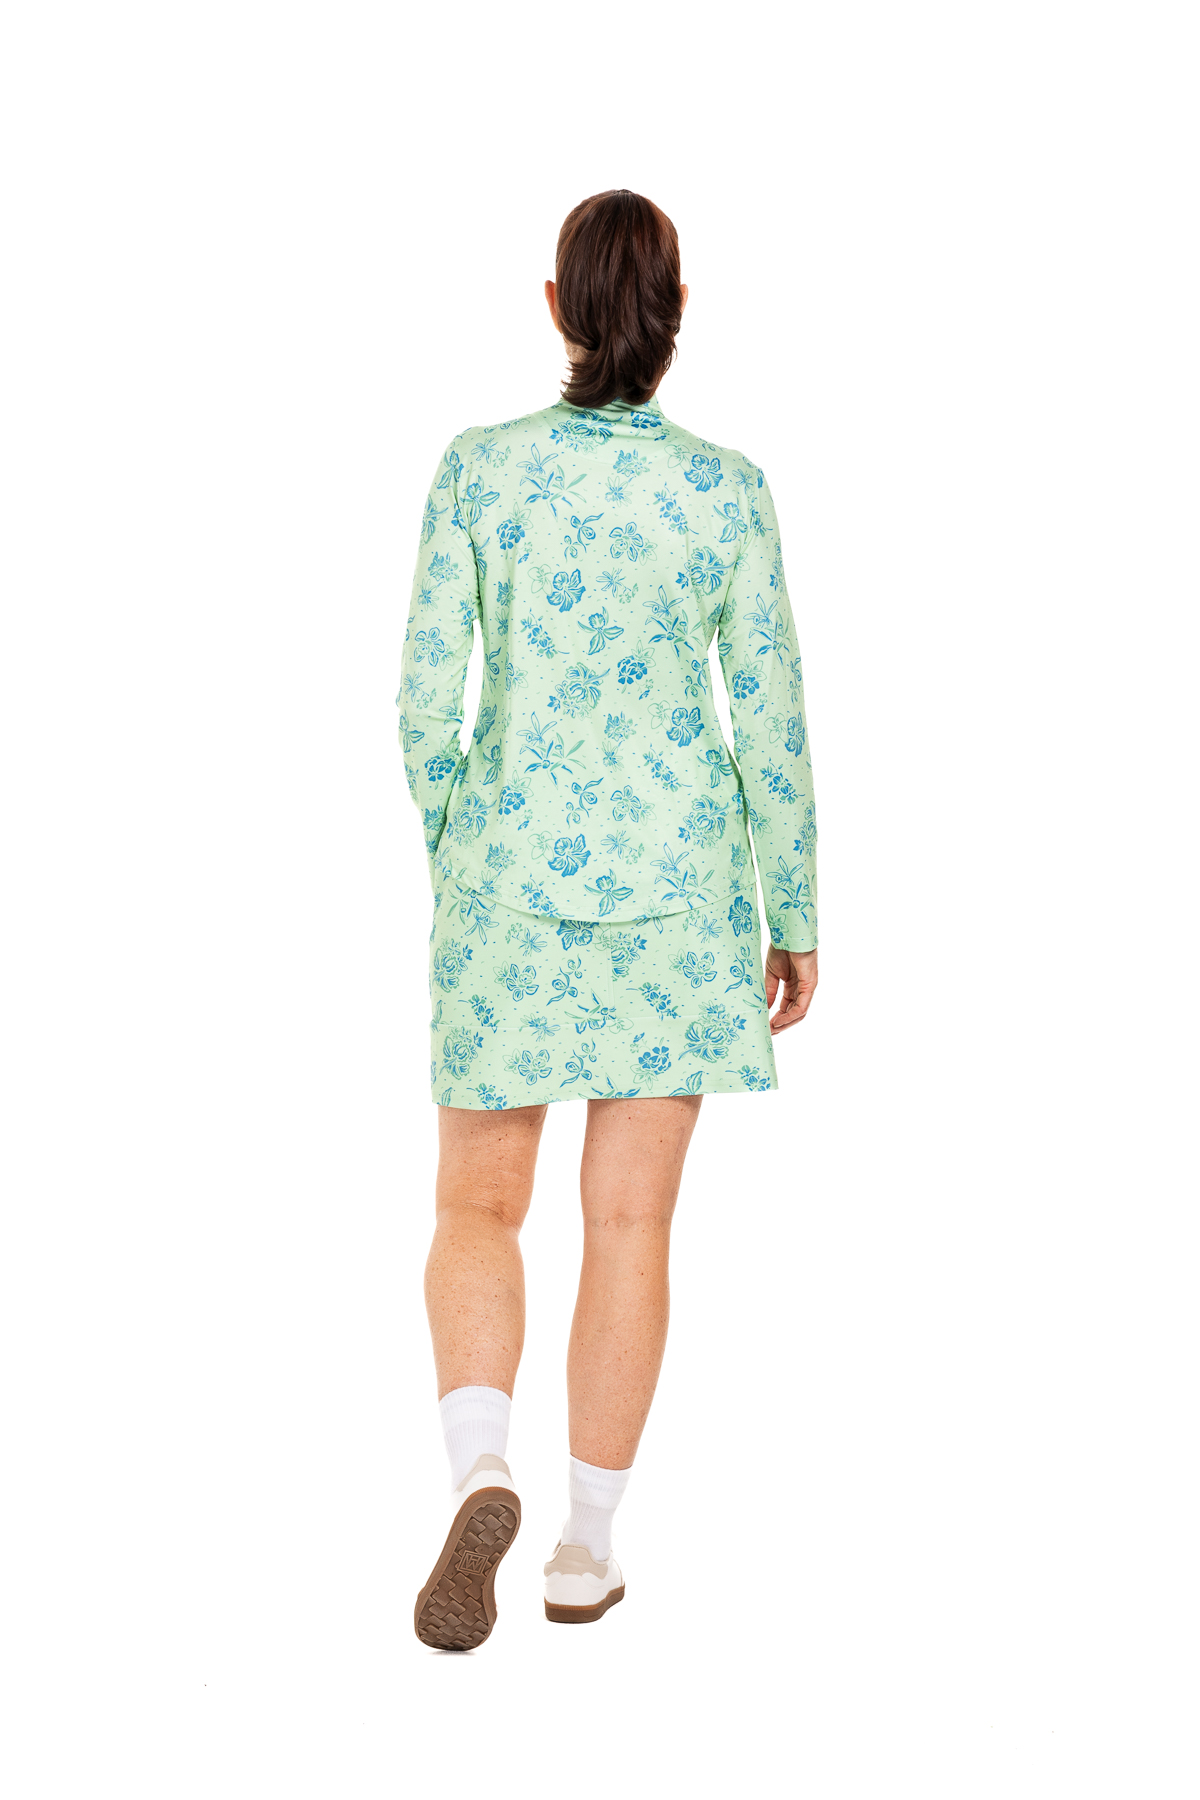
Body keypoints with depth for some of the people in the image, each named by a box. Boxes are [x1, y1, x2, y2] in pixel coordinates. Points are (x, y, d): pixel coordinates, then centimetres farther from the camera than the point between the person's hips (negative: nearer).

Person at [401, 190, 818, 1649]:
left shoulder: (479, 467, -6)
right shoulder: (728, 490, -6)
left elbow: (426, 695, -4)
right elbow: (771, 723, -4)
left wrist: (445, 856, 12)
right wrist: (795, 918, 6)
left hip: (513, 871, 0)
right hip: (677, 872, 1)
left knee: (478, 1209, 11)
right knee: (630, 1218, 10)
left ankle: (479, 1474, -14)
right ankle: (587, 1546, 14)